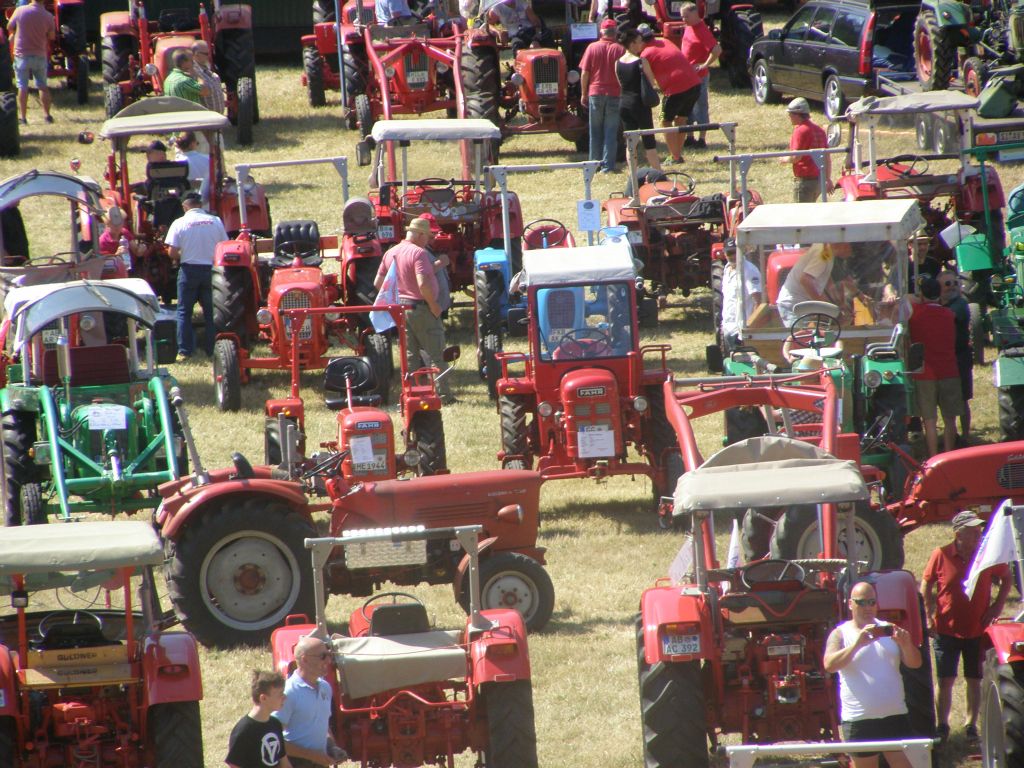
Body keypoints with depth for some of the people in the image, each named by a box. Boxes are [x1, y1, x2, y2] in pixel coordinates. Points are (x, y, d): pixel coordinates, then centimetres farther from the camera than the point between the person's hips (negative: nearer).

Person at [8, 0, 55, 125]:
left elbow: (9, 28, 3)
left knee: (22, 87, 4)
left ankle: (23, 117, 3)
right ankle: (47, 115, 15)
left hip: (22, 55, -1)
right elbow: (52, 36, 1)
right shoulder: (48, 16, -9)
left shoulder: (20, 10, -11)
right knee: (42, 86, 13)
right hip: (40, 56, 1)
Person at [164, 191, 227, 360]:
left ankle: (184, 351, 0)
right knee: (211, 311, 11)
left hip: (189, 269, -2)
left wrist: (178, 259, 10)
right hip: (210, 269, 2)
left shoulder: (179, 223, -7)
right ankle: (213, 350, 12)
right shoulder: (215, 221, -1)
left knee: (184, 311, 5)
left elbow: (172, 252, -11)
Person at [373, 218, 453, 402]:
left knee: (410, 355, 12)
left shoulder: (390, 253, 8)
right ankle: (443, 395, 3)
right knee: (435, 354, 1)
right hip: (420, 308, -7)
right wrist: (434, 305, -16)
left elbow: (378, 283, 12)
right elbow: (423, 284, -27)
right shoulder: (419, 253, -17)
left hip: (400, 308, 7)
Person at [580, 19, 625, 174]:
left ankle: (595, 163, 15)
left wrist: (584, 94, 6)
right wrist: (624, 93, 9)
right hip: (615, 95, -1)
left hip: (595, 93, 1)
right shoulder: (620, 49, -5)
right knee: (611, 132, 2)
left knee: (595, 132, 12)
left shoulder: (592, 48, -3)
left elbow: (584, 73, -3)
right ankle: (608, 165, -2)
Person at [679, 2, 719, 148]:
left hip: (699, 75, -9)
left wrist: (704, 65, -19)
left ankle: (702, 139, 3)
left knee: (700, 106, -2)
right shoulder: (688, 28, 9)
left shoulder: (702, 31, -17)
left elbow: (717, 50, -26)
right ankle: (690, 138, 23)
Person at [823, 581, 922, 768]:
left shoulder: (889, 630, 9)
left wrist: (906, 645, -18)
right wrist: (857, 644, -30)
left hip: (896, 716, 2)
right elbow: (829, 665, -16)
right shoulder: (841, 634, 1)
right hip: (859, 720, -2)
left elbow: (915, 663, 4)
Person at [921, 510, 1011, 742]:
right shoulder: (941, 556, -7)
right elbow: (926, 586, 2)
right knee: (945, 680, -1)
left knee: (974, 680, 8)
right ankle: (942, 725, 9)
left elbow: (1006, 579, 11)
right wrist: (929, 618, -6)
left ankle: (971, 725, 19)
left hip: (978, 629, 1)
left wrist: (998, 606, -1)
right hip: (946, 629, -1)